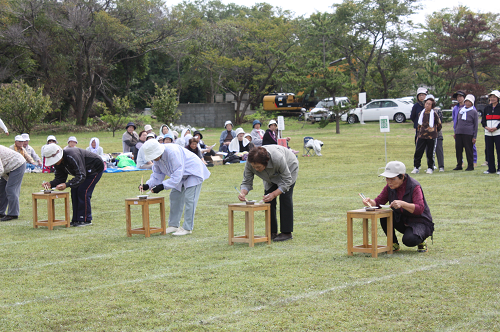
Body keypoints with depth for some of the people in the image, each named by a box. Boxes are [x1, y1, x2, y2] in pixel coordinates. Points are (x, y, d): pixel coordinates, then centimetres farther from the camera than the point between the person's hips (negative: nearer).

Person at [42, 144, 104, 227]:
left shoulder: (72, 157, -38)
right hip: (83, 171, 9)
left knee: (83, 192, -17)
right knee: (74, 191, -1)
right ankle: (76, 219, 5)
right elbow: (59, 178, -3)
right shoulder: (58, 163, -10)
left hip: (96, 169, -9)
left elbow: (81, 176, -40)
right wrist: (51, 184, -24)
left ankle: (86, 220, -10)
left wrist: (66, 185, -47)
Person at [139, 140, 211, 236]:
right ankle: (173, 225, 16)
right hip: (181, 176, 9)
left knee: (189, 199, -14)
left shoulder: (172, 152, -37)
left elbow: (177, 175, -37)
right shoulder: (156, 156, -10)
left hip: (193, 172, -9)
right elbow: (157, 174, 0)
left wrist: (163, 186, -41)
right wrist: (147, 185, -17)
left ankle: (187, 228, -10)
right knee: (175, 197, 7)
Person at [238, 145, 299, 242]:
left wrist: (274, 194, -39)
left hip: (289, 168, -5)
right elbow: (246, 182, -19)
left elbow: (287, 180, -31)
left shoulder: (278, 159, -42)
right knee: (268, 199, -5)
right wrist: (242, 193, -38)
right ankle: (272, 232, 2)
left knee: (285, 197, -15)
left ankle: (287, 233, -12)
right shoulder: (249, 163, -29)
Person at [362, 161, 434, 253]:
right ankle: (394, 244, -2)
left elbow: (420, 209, -33)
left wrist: (402, 204, -49)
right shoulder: (390, 186, -5)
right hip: (402, 222, 6)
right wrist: (370, 201, -28)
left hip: (421, 222, -6)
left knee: (409, 240, -34)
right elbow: (379, 201, -4)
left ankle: (421, 242, 3)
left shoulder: (414, 186, -24)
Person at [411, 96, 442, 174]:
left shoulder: (434, 114, -4)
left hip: (431, 136, -3)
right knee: (418, 152, -2)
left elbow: (439, 124, 7)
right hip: (421, 136, 3)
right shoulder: (421, 113, 9)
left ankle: (430, 168, 15)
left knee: (430, 153, 2)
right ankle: (416, 167, 6)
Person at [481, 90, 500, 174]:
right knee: (489, 151, 5)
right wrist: (486, 127, -6)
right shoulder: (487, 108, 13)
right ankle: (491, 169, 12)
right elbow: (483, 120, 11)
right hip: (488, 133, 4)